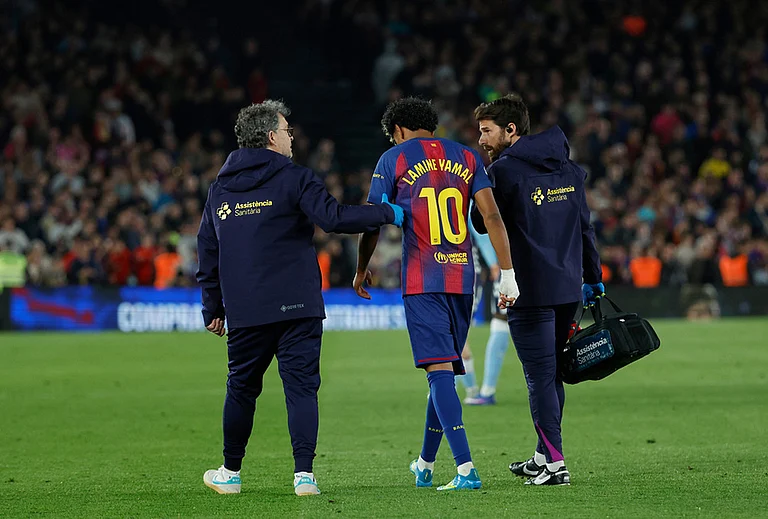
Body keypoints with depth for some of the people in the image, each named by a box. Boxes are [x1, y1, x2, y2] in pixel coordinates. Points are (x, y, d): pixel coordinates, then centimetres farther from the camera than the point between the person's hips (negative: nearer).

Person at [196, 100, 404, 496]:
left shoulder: (220, 188, 11)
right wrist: (388, 214, -8)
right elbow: (333, 218, -17)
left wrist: (213, 308, 22)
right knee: (301, 386, -2)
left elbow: (207, 250, 16)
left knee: (241, 388, 15)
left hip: (244, 312, 4)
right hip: (296, 306, -4)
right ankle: (304, 474, -9)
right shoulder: (294, 179, -5)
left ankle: (230, 472, 23)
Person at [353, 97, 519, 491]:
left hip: (422, 281, -4)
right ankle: (425, 465, 26)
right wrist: (507, 273, 4)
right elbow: (491, 216, 4)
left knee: (439, 369, -9)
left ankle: (466, 469, -21)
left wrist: (361, 270, 23)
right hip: (463, 278, 4)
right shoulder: (466, 157, 12)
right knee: (445, 367, 14)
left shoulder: (393, 160, 3)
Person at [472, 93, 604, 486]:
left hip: (530, 290, -7)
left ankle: (554, 464, -8)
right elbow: (585, 226, 16)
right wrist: (593, 278, 22)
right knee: (551, 372, 16)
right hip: (568, 287, 7)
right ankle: (544, 455, 23)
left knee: (540, 375, -5)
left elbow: (483, 223, -4)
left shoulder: (504, 170, -9)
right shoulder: (568, 169, 12)